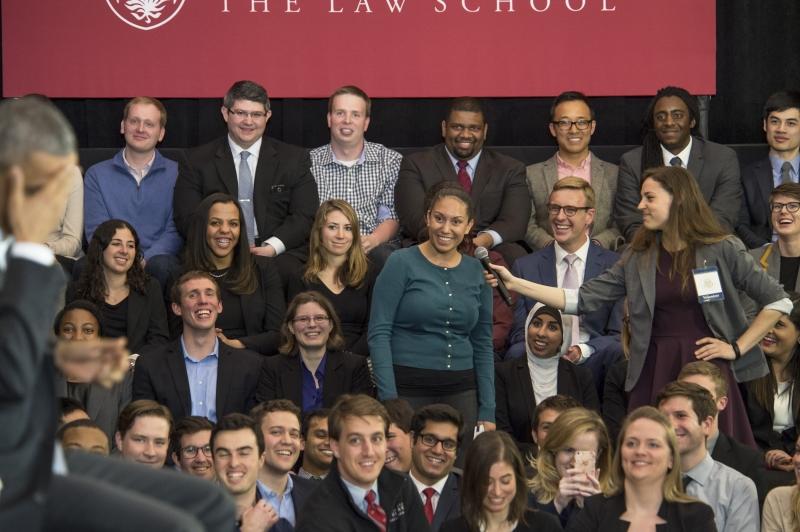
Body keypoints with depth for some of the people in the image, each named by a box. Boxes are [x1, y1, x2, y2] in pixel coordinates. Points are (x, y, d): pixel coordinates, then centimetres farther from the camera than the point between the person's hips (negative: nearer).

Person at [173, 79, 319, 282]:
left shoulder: (294, 158, 13)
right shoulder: (197, 161, 12)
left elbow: (306, 216, 6)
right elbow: (187, 218, 4)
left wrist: (272, 247, -12)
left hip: (280, 253, 1)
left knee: (285, 269, -35)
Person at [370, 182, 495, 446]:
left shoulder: (476, 271, 9)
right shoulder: (402, 264, -3)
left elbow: (483, 344, 13)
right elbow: (379, 333, -7)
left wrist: (487, 411, 7)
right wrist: (389, 399, -15)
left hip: (461, 392, 4)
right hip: (408, 388, -4)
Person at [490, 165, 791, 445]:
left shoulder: (721, 250, 0)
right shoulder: (639, 258, 10)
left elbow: (778, 301, 3)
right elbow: (582, 300, 6)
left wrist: (738, 347, -2)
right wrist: (515, 284, 0)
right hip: (655, 374, 3)